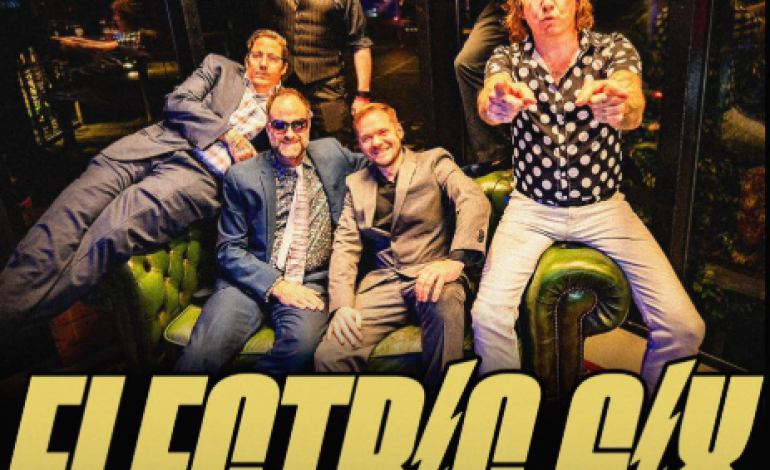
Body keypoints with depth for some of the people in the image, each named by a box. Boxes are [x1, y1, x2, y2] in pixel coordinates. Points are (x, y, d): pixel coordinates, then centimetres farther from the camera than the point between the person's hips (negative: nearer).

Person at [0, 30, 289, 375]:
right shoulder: (220, 68, 25)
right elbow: (177, 102, 10)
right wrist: (228, 134, 0)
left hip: (201, 174, -3)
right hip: (161, 144, 4)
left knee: (111, 231, -27)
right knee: (72, 207, -21)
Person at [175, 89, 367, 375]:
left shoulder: (330, 154, 13)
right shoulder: (241, 176, 5)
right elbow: (229, 249, 1)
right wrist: (275, 285, -12)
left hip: (309, 283, 2)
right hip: (253, 282, -1)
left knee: (303, 341, -32)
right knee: (202, 352, -28)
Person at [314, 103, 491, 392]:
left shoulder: (434, 162, 11)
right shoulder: (356, 184, 21)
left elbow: (474, 200, -7)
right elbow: (345, 246, 12)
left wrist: (456, 259, -26)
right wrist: (342, 304, -5)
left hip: (431, 274, -2)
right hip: (382, 281, 2)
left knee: (445, 304, -38)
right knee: (328, 355, -23)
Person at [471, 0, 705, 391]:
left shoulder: (614, 48, -2)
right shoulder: (508, 58, -1)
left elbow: (633, 110, -23)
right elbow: (488, 102, -24)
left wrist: (619, 105, -49)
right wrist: (496, 104, -50)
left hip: (603, 207, 1)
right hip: (532, 207, 0)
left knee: (684, 327, -11)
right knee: (488, 314, -23)